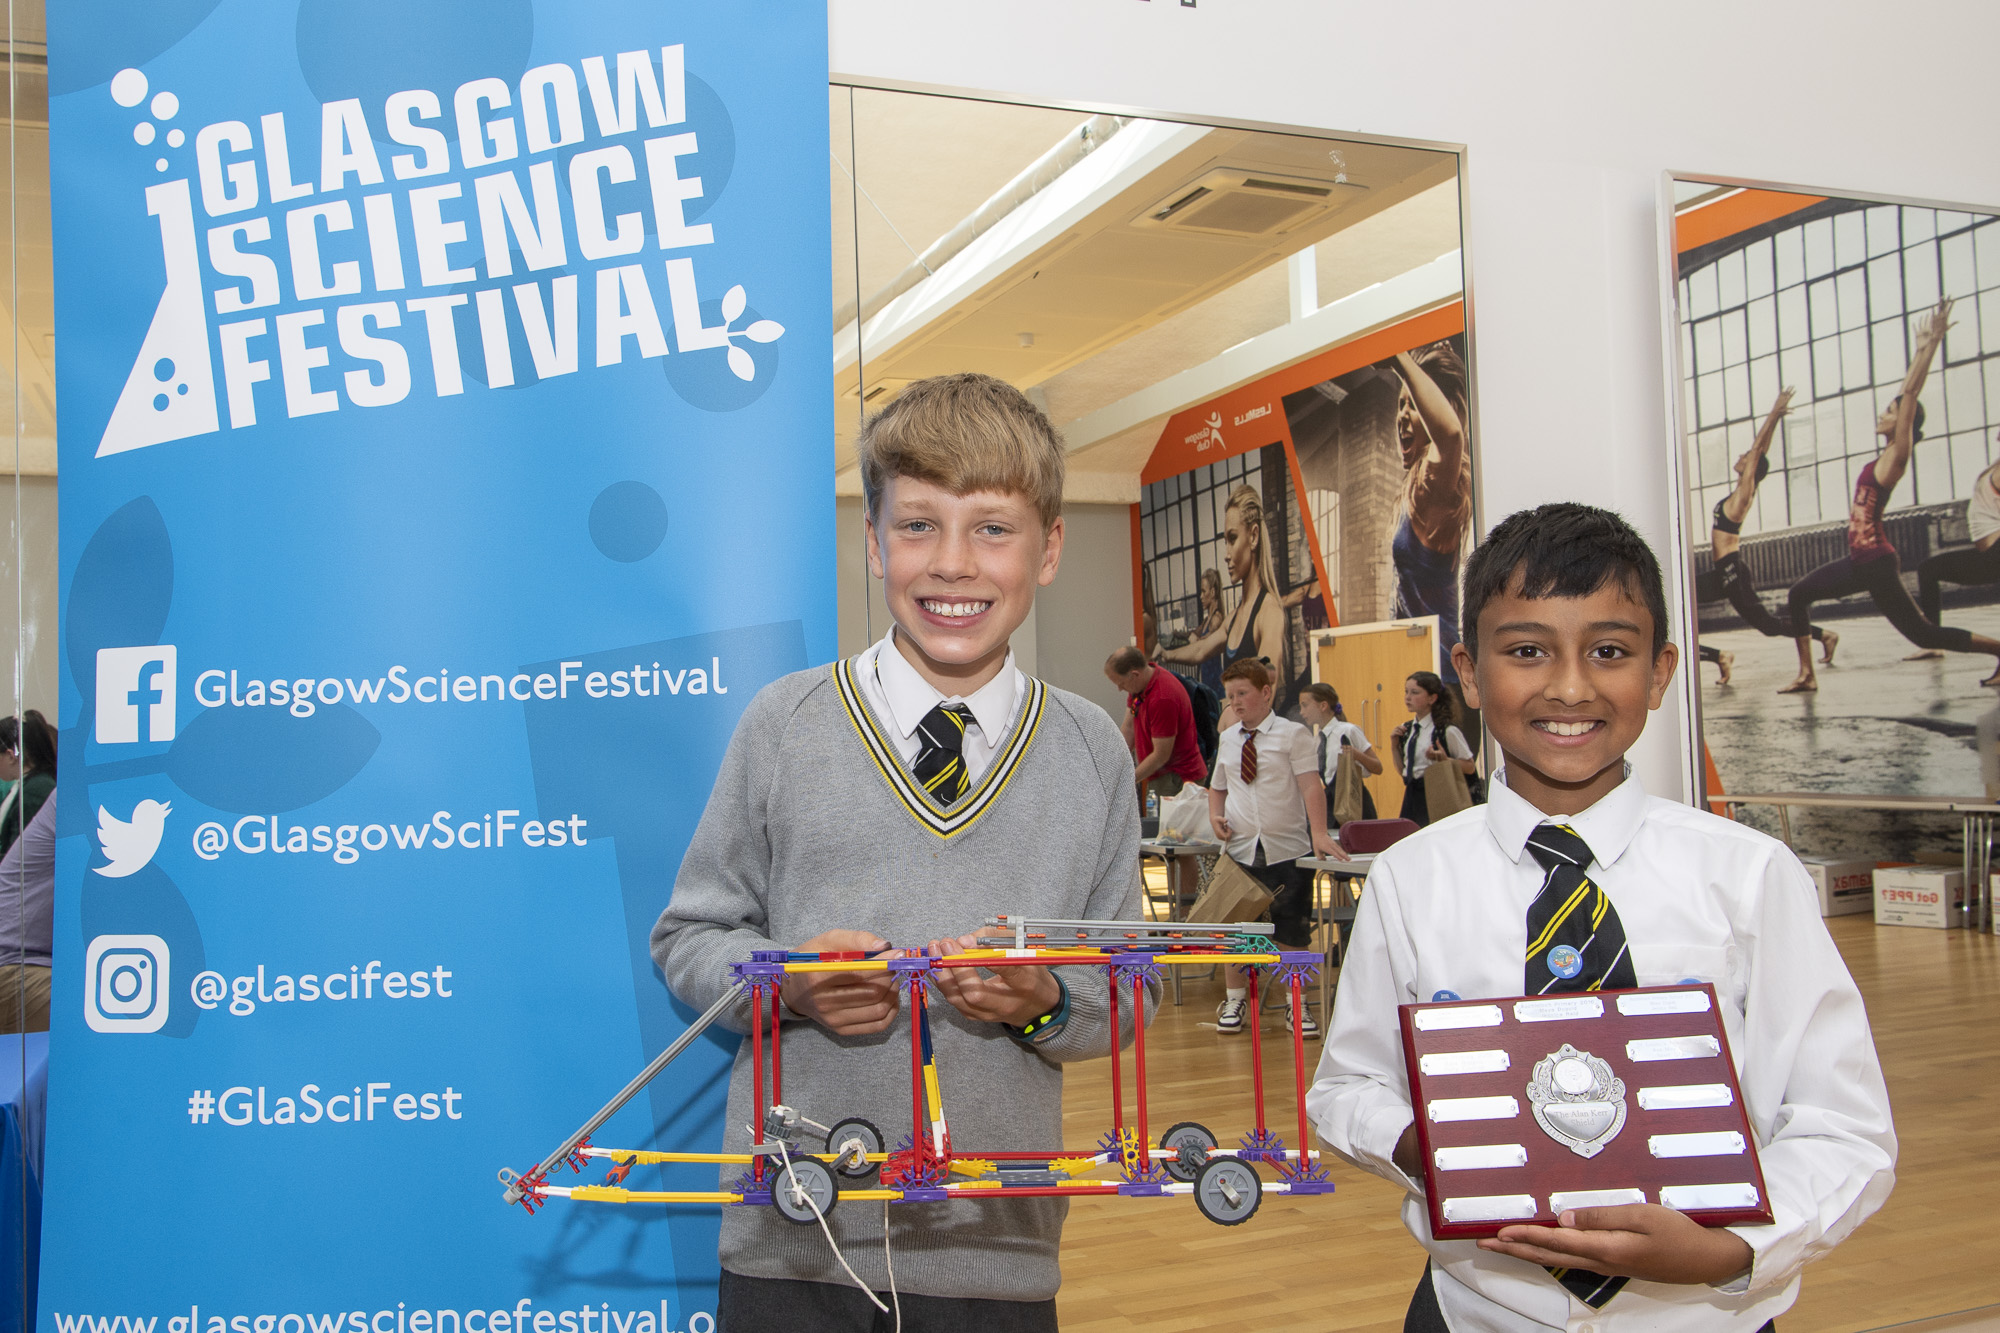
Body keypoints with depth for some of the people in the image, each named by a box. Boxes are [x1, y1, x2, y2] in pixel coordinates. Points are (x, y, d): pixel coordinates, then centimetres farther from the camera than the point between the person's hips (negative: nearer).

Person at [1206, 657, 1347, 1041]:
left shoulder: (1292, 734, -4)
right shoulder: (1228, 739, 10)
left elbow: (1311, 784, -12)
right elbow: (1218, 786, 22)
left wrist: (1319, 832, -25)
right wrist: (1215, 816, 1)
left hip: (1288, 849, -4)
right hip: (1240, 849, 4)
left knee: (1293, 931, 4)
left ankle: (1298, 1005, 17)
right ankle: (1235, 1000, 23)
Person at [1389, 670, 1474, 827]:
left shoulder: (1447, 731, -9)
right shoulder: (1406, 730, 8)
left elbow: (1470, 767, -4)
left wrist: (1445, 760, -18)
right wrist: (1395, 746, 3)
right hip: (1412, 798, 6)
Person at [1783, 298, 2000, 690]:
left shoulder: (1897, 456, -10)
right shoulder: (1888, 455, 10)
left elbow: (1910, 393, -18)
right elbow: (1908, 391, 18)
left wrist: (1930, 346, -18)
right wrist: (1922, 349, 24)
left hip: (1876, 562, -9)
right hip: (1860, 560, 9)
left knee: (1922, 633, -3)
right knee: (1799, 595, 8)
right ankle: (1806, 674, 6)